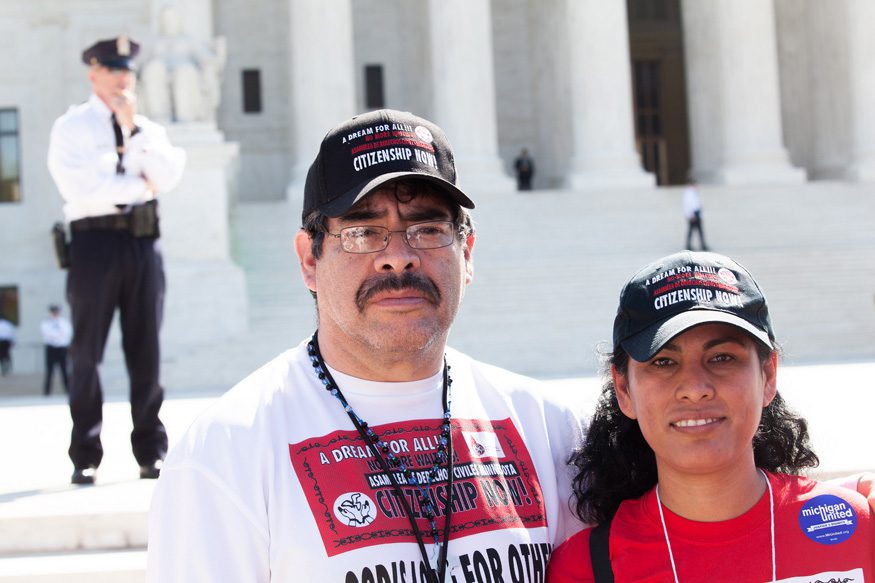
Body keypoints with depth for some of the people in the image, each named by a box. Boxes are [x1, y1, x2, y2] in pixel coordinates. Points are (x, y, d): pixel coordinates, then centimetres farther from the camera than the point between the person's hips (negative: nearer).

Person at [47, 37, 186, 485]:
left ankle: (151, 451, 9)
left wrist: (132, 129, -5)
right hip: (95, 239, -3)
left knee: (145, 351, 4)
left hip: (143, 240, 4)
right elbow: (80, 186, -11)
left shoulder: (149, 130, 17)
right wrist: (139, 185, -5)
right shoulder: (71, 127, 4)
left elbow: (168, 177, 0)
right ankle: (85, 458, 5)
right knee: (87, 352, -1)